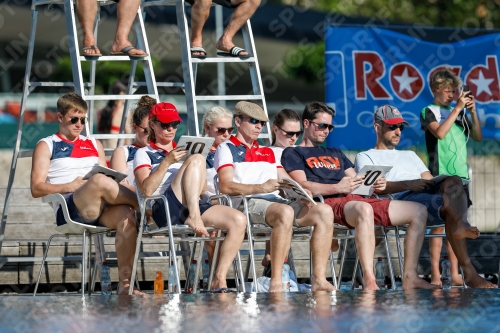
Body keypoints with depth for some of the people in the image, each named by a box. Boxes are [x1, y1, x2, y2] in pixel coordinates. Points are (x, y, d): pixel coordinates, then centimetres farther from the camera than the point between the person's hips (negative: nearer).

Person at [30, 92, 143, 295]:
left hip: (101, 210, 4)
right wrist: (69, 186, -12)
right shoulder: (46, 146, 14)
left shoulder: (94, 145, 28)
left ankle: (125, 283, -35)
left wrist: (114, 184, -2)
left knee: (126, 215, -32)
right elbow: (36, 189, 2)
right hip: (68, 211, -4)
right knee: (99, 181, -36)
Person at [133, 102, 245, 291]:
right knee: (197, 159, -25)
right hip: (164, 210, -5)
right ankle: (194, 217, -36)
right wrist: (167, 162, -11)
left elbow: (202, 189, 21)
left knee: (238, 221, -22)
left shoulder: (182, 152, 31)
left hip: (194, 206, 6)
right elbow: (147, 190, -5)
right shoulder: (144, 154, 14)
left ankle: (219, 279, -22)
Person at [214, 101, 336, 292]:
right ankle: (276, 283, -40)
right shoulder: (227, 149, 10)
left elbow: (287, 182, 25)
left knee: (324, 211, -17)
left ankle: (319, 280, -25)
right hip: (247, 203, -7)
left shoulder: (268, 152, 31)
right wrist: (262, 187, -21)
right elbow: (226, 186, -7)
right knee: (285, 212, -38)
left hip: (275, 201, 7)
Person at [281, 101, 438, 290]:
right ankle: (369, 281, -52)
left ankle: (410, 277, -11)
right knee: (364, 209, -43)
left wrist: (375, 186, 2)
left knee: (418, 212, -3)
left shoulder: (335, 154, 35)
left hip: (357, 199, 8)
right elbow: (302, 186, -6)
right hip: (329, 203, -8)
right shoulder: (293, 153, 12)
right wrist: (337, 187, -21)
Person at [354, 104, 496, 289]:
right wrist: (408, 185, -16)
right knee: (448, 203, -35)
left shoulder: (410, 155, 42)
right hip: (402, 198, -5)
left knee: (454, 181, -32)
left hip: (426, 193, 5)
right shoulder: (365, 157, 21)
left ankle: (461, 225, -63)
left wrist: (434, 184, -1)